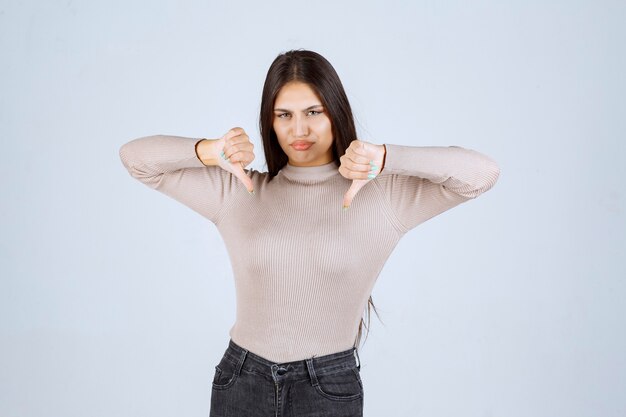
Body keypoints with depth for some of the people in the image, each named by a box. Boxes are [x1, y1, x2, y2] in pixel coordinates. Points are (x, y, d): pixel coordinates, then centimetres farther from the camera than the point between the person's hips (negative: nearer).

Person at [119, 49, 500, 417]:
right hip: (239, 383, 2)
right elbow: (135, 157, 3)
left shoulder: (381, 195, -4)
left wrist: (385, 159, -23)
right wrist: (208, 151, -16)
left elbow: (482, 172, -11)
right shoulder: (237, 192, 1)